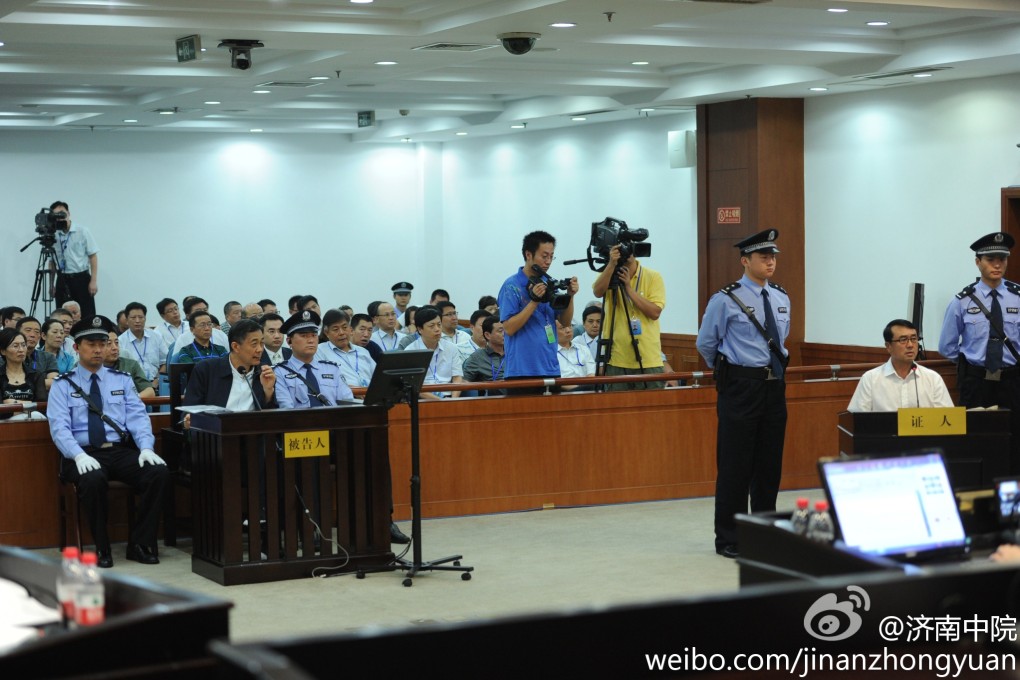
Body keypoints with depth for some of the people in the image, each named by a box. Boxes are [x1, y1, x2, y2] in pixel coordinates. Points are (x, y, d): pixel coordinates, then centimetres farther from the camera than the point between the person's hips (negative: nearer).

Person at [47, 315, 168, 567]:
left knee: (159, 473, -25)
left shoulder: (122, 380, 16)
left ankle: (140, 544, -12)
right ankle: (102, 548, -17)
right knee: (93, 480, -37)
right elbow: (59, 427, -4)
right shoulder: (63, 385, 8)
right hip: (85, 455, -3)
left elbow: (138, 417, 5)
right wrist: (79, 455, -23)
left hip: (122, 451, 3)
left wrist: (146, 447, -14)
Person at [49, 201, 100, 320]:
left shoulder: (82, 232, -3)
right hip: (62, 280, 3)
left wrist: (94, 281, -8)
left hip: (81, 278, -2)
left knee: (87, 316, -4)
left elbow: (93, 256, -3)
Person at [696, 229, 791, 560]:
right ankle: (728, 539, 7)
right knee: (735, 466, -2)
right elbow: (705, 344, 3)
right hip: (741, 387, -5)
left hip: (774, 386, 5)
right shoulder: (726, 300, -8)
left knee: (770, 464, 9)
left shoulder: (782, 299, 9)